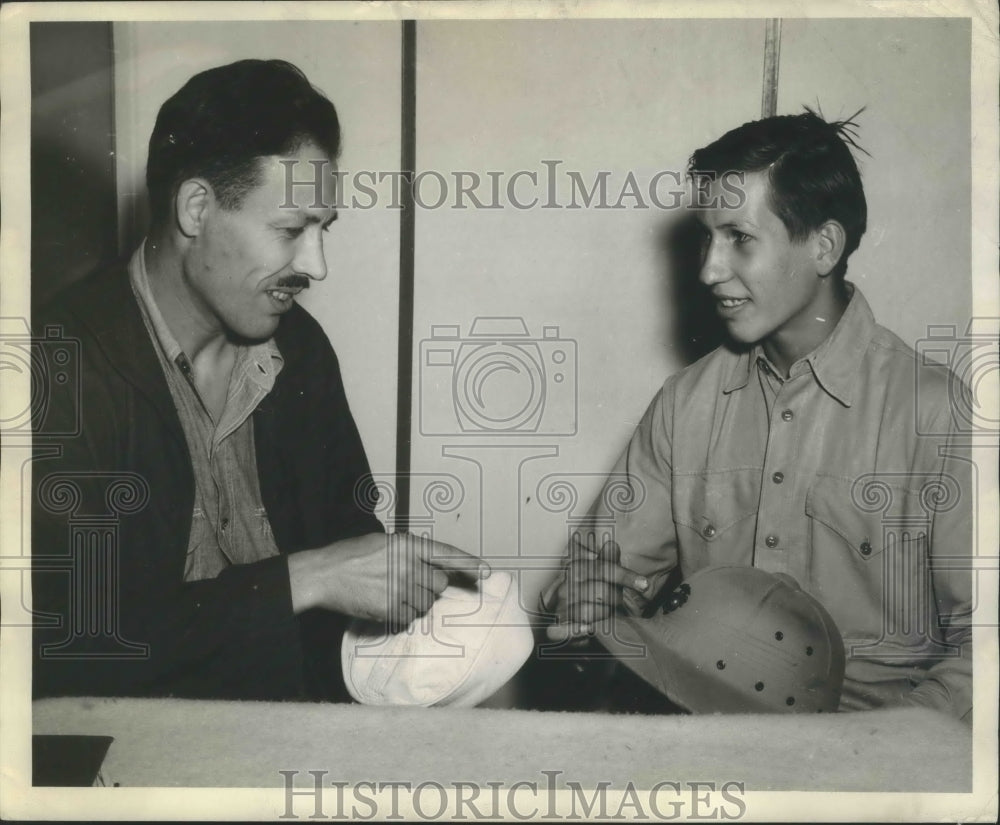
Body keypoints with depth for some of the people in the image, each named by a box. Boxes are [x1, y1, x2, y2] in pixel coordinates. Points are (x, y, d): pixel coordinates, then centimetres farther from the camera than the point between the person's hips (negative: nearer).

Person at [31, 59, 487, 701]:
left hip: (308, 696, 6)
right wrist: (302, 580, -25)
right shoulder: (67, 367, -17)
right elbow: (65, 643, -23)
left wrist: (401, 580, -7)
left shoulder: (300, 346, 3)